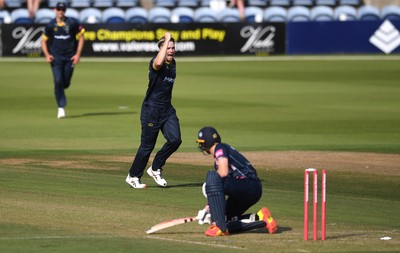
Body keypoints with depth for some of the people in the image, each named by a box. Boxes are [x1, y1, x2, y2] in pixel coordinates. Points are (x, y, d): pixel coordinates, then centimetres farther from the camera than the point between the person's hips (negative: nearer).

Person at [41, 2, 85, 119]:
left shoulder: (72, 23, -1)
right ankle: (61, 108, -9)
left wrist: (78, 54, -3)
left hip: (69, 57, 0)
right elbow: (44, 41, 10)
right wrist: (47, 55, -7)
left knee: (66, 83, 2)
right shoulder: (50, 25, 2)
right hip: (56, 57, 0)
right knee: (58, 81, -13)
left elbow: (81, 38, 5)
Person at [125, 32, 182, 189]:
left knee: (175, 139, -10)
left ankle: (155, 169, 9)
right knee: (147, 145, -1)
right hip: (151, 109, -7)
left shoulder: (173, 64, 10)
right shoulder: (155, 63, -15)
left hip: (167, 109, 7)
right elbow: (158, 63, -42)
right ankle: (133, 176, 17)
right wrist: (167, 39, -34)